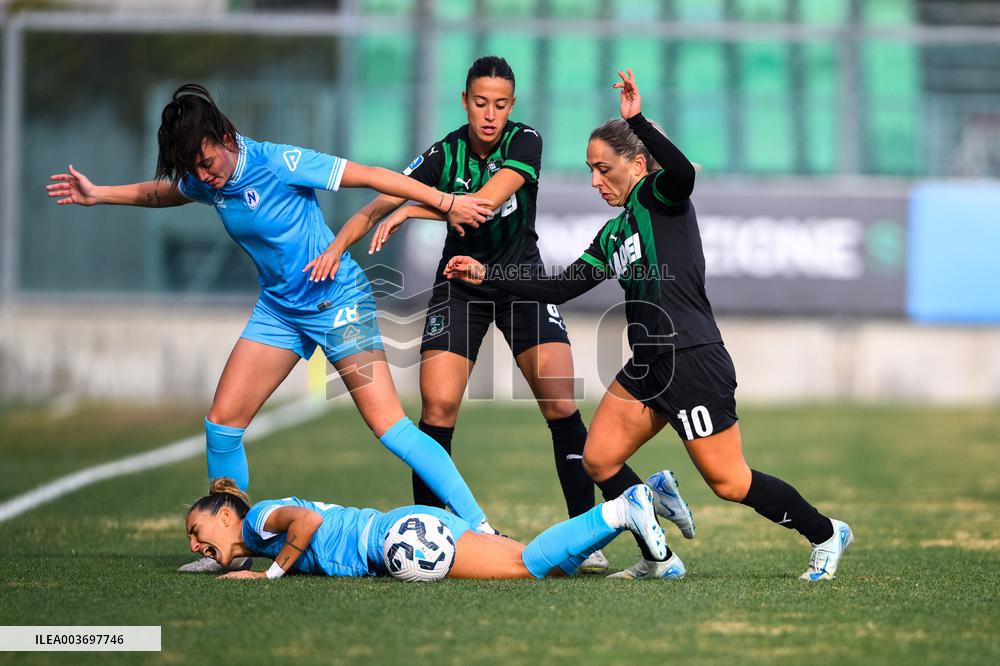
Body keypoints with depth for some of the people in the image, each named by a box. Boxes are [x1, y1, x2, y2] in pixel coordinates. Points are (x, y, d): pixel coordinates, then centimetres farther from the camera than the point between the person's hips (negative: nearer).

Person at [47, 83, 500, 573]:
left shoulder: (279, 163, -21)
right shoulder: (206, 182, -1)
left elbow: (372, 177, -19)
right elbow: (161, 192, 25)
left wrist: (447, 203, -19)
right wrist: (97, 195, 23)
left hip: (338, 300, -7)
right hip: (278, 309, 7)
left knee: (389, 426, -16)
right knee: (222, 422, -1)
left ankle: (477, 526, -14)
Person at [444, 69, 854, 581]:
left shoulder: (657, 196, -5)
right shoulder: (612, 236, 18)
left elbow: (683, 173, -29)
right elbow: (560, 288, 20)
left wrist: (638, 122, -35)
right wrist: (487, 276, 17)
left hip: (694, 364, -9)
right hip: (647, 366, 9)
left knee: (729, 483, -4)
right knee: (599, 461, 1)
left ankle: (825, 534, 14)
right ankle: (658, 557, 13)